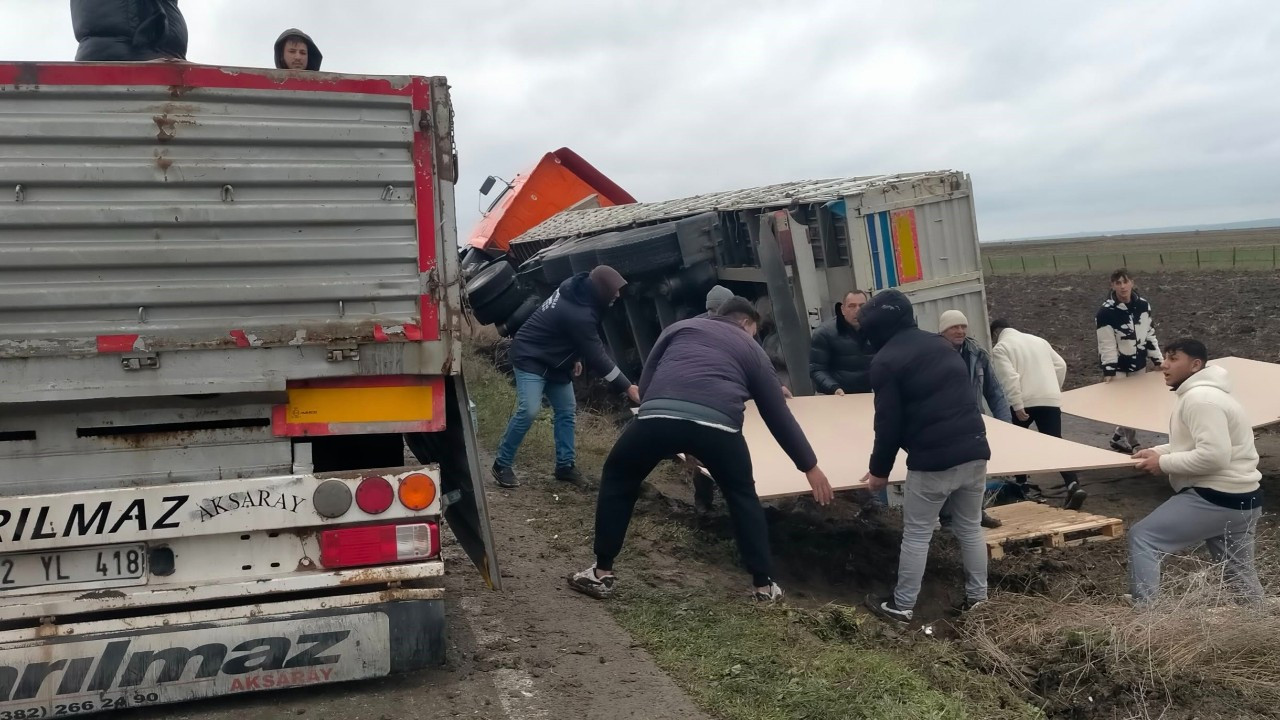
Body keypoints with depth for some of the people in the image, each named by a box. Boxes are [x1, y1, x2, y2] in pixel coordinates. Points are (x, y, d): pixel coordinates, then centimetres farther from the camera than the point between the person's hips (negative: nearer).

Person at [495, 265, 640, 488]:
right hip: (531, 358, -10)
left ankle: (565, 465, 14)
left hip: (554, 360, 10)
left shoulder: (577, 290, -5)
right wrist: (627, 387, -22)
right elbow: (596, 356, -27)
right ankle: (502, 465, -6)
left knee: (566, 411, 7)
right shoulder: (578, 314, -32)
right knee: (528, 411, -19)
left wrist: (574, 359, 15)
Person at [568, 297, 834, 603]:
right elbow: (779, 416, 31)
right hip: (717, 424, 0)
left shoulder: (680, 327, 32)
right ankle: (764, 585, 30)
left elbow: (645, 381, 25)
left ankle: (602, 574, 29)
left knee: (618, 480, 27)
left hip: (658, 415, 0)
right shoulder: (752, 349, 30)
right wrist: (810, 466, 39)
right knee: (742, 496, 28)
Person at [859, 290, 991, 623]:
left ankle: (902, 606, 13)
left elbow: (888, 421, -7)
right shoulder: (940, 344, 18)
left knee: (916, 534, 5)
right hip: (974, 449, 7)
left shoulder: (886, 361, -5)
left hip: (933, 459, -7)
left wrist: (880, 469, 5)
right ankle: (977, 597, 25)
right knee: (970, 528, 18)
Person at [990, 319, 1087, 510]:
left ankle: (1021, 484, 29)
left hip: (1024, 402, -4)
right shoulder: (1038, 340, 19)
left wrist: (1017, 406, -16)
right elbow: (1060, 365, 18)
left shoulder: (1000, 348, -1)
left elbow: (1009, 378, -15)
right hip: (1050, 399, 4)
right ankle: (1074, 486, -17)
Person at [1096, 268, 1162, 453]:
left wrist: (1158, 360, 8)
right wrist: (1108, 371, -20)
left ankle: (1119, 438, 28)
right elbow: (1106, 344, -17)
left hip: (1139, 364, 5)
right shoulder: (1106, 311, -18)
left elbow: (1149, 334, 7)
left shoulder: (1143, 305, -3)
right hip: (1118, 366, -5)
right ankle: (1132, 444, 8)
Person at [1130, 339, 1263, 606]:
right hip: (1239, 499, 11)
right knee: (1239, 572, 23)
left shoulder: (1198, 398, -19)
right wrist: (1156, 452, 8)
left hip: (1216, 498, -11)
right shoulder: (1201, 393, 16)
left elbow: (1214, 455, -27)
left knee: (1142, 538, -9)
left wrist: (1163, 463, -16)